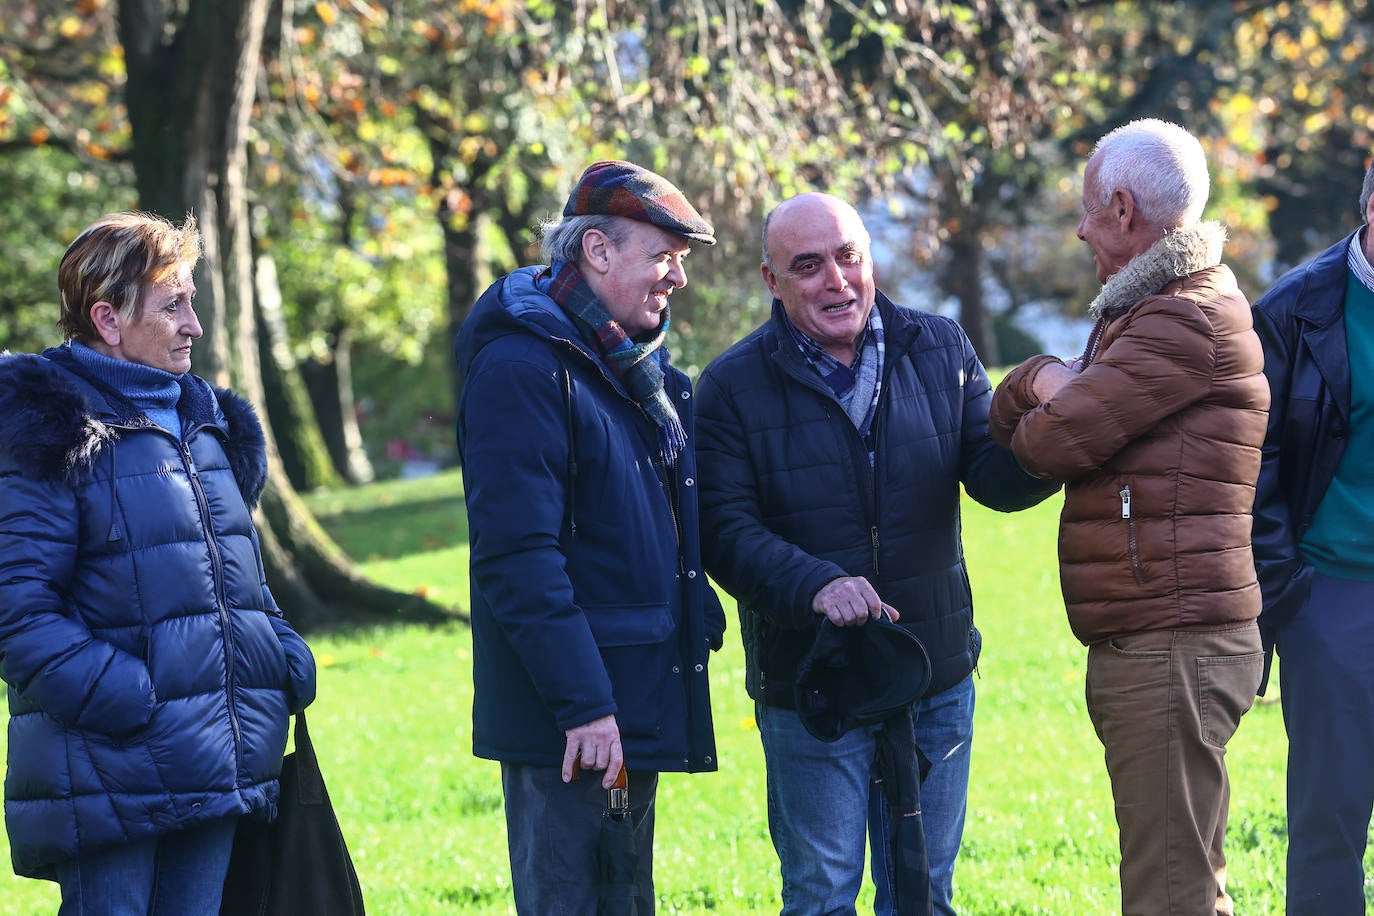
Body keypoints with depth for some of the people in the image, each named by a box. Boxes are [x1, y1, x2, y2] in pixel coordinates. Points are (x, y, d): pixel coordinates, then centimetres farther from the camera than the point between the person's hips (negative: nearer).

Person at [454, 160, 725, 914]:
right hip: (568, 725, -9)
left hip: (638, 707, 9)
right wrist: (582, 703, -24)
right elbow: (517, 555, -21)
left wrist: (699, 621, 11)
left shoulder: (640, 366, 15)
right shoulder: (520, 368, -15)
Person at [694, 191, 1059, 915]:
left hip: (936, 683, 3)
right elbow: (725, 530, -13)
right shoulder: (733, 387, -5)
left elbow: (994, 476, -3)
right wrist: (816, 584, -31)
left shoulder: (940, 350, 4)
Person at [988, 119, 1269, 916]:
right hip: (1148, 648, 11)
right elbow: (1007, 420, 18)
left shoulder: (1190, 320, -14)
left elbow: (1057, 441, -18)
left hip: (1175, 651, -11)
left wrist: (1050, 401, 5)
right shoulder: (1143, 312, 20)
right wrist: (1048, 381, -4)